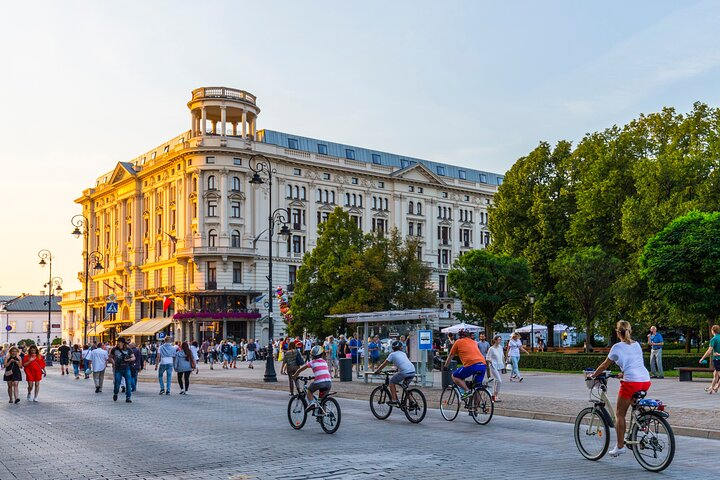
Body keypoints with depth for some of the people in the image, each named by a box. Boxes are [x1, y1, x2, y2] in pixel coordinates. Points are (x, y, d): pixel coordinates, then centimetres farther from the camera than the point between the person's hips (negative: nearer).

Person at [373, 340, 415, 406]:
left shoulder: (392, 354, 12)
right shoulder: (403, 353, 28)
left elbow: (384, 364, 14)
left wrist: (377, 371, 26)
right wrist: (397, 369, 57)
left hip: (404, 372, -6)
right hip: (413, 372, 6)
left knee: (392, 382, 13)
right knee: (405, 386, 28)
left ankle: (394, 400, 6)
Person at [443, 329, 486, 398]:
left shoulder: (458, 342, 16)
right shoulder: (474, 342, 30)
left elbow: (450, 356, 23)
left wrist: (445, 367, 36)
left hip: (471, 364, -6)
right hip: (483, 365, 6)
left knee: (455, 376, 10)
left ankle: (467, 391, -7)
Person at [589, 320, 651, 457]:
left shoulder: (617, 347, 0)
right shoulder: (637, 345, 18)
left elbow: (605, 365, 8)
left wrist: (593, 375, 22)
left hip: (631, 382, -6)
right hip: (646, 380, 6)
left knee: (619, 414, 4)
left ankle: (620, 446, 4)